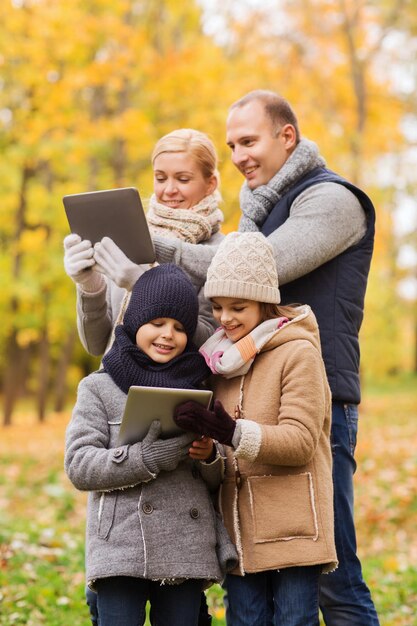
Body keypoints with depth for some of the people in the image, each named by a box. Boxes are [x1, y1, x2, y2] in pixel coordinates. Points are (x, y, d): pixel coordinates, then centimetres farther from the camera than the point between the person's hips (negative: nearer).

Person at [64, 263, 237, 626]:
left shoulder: (196, 390, 13)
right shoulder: (99, 388, 5)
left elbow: (217, 482, 16)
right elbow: (79, 466, -5)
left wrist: (209, 458, -8)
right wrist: (147, 459, -18)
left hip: (187, 552, 3)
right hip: (121, 553, -3)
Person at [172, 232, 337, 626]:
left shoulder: (298, 352, -7)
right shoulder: (223, 355, 12)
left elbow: (301, 440, -15)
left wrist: (233, 433, -28)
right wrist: (203, 436, -2)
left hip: (291, 528, -6)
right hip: (239, 528, 6)